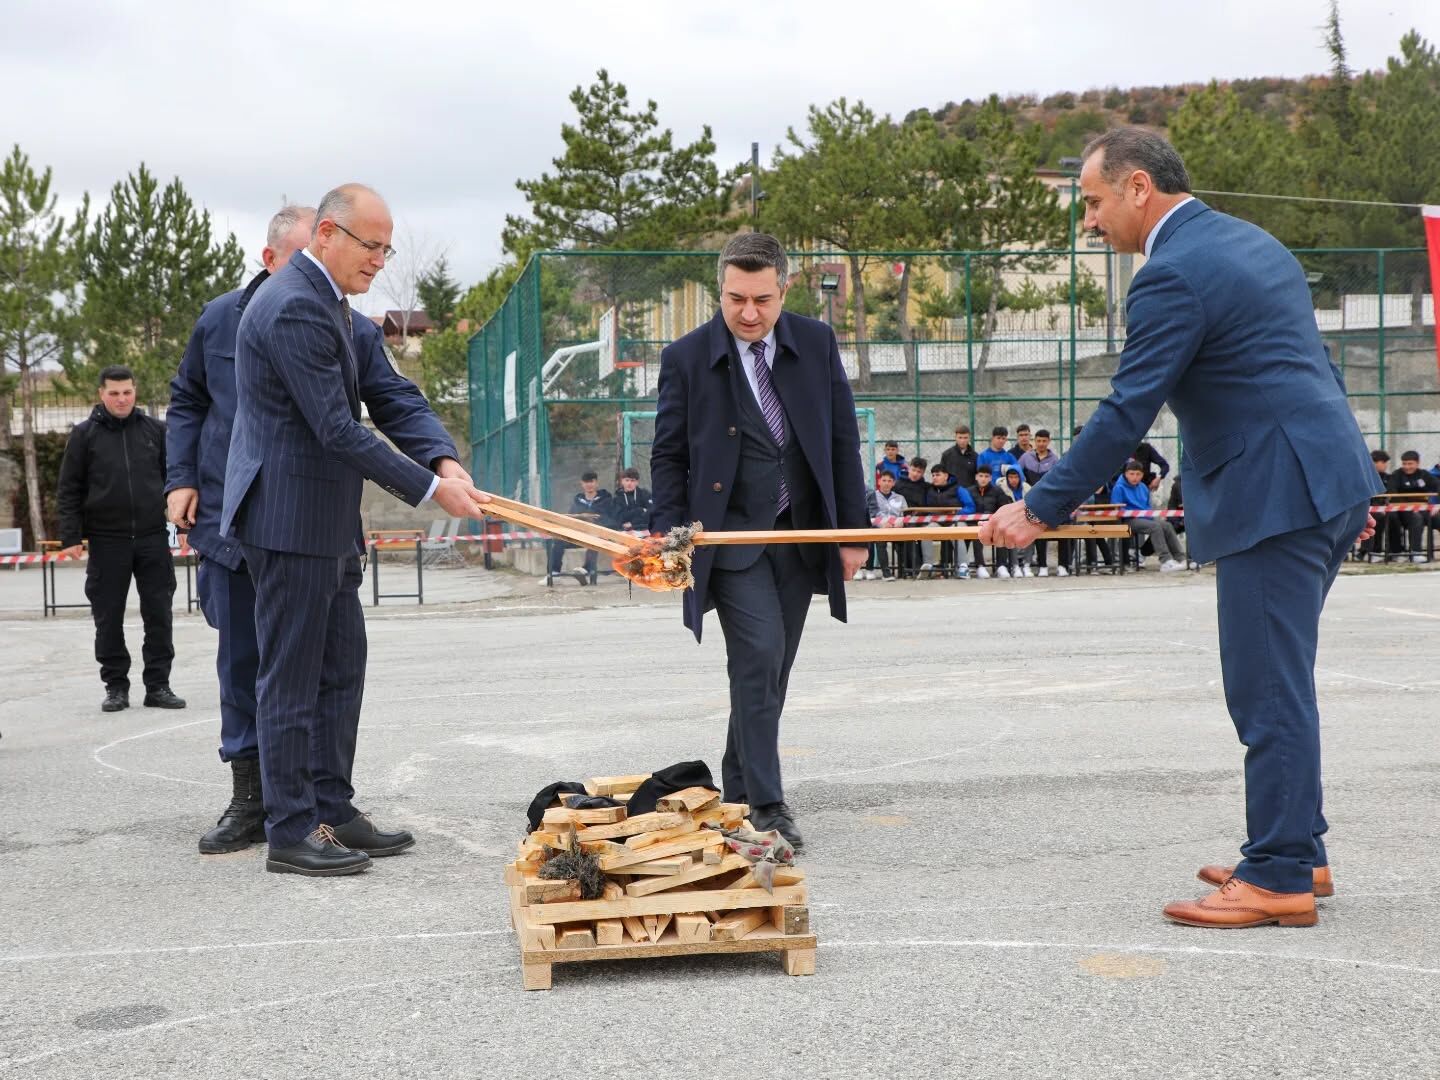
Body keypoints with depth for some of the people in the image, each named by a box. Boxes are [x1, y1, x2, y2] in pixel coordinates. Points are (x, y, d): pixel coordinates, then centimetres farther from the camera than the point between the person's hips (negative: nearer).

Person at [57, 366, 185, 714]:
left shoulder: (155, 430, 6)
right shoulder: (84, 434, 3)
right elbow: (69, 490, 3)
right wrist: (71, 536, -4)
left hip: (153, 538, 1)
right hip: (106, 541, -1)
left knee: (158, 614, 3)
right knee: (108, 618, 4)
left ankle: (158, 685, 10)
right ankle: (116, 686, 14)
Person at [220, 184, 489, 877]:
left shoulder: (332, 305, 14)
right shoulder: (294, 307, -19)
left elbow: (387, 398, 10)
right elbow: (338, 430, -23)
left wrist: (445, 458, -7)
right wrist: (430, 489, -19)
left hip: (327, 522, 10)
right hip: (290, 520, -10)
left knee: (340, 670, 15)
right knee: (291, 678, -2)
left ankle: (332, 811, 25)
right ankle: (291, 834, 7)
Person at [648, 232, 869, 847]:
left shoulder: (816, 344, 4)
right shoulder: (687, 357, -4)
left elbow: (843, 439, 7)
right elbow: (668, 456, 1)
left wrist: (853, 529, 4)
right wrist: (671, 537, -7)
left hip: (800, 534, 4)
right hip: (730, 535, -3)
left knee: (770, 671, 8)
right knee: (759, 657, -16)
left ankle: (739, 791, 22)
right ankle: (765, 805, -12)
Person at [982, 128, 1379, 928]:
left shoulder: (1173, 275, -14)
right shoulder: (1253, 243, 17)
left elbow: (1125, 413, -17)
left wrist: (1042, 509, -12)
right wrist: (1348, 491, 28)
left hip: (1274, 497, -10)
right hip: (1327, 483, 10)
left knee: (1268, 690, -4)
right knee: (1275, 683, 16)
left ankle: (1278, 878, 2)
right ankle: (1297, 852, 25)